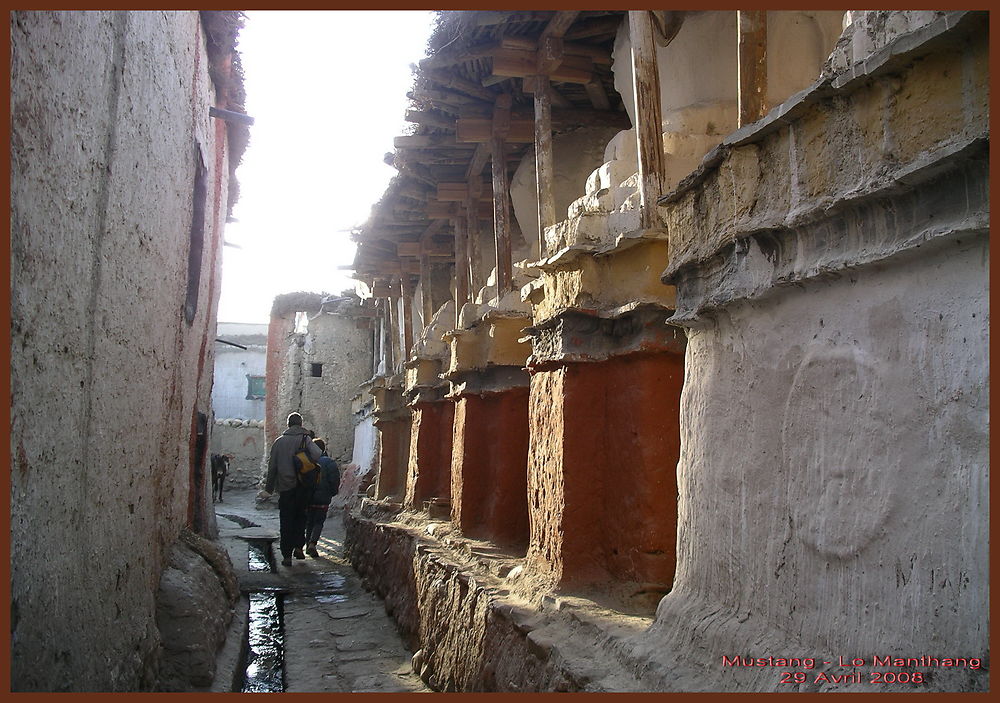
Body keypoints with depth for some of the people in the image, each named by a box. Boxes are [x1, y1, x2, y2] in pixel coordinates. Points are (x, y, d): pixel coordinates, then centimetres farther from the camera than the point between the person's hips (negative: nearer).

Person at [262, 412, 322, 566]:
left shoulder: (279, 441, 4)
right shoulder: (306, 439, -2)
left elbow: (272, 466, 6)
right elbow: (317, 456, -20)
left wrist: (269, 487, 14)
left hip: (285, 487, 1)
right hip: (303, 487, -1)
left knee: (286, 522, 6)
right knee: (300, 517, 18)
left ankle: (287, 555, 3)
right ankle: (298, 546, 8)